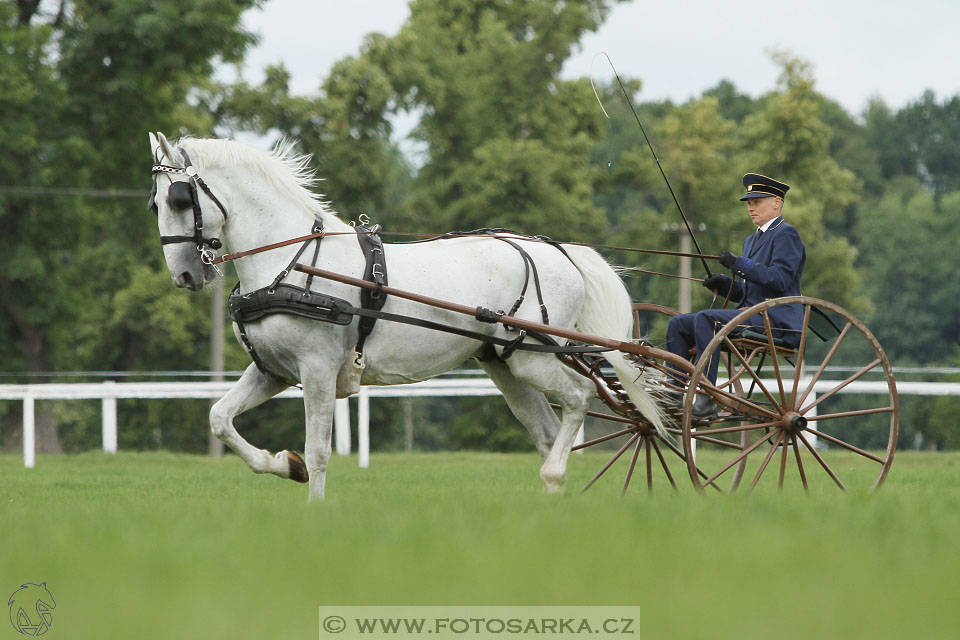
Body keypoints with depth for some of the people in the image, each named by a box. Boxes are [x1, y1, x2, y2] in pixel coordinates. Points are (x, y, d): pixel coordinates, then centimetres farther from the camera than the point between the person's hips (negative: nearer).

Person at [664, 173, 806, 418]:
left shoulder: (786, 235, -5)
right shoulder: (752, 240, 24)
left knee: (705, 319, -30)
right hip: (751, 313, 10)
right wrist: (721, 283, 5)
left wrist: (740, 264, -19)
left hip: (777, 319, -10)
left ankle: (706, 397, -33)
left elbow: (780, 279, -18)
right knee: (678, 324, 2)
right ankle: (673, 397, -6)